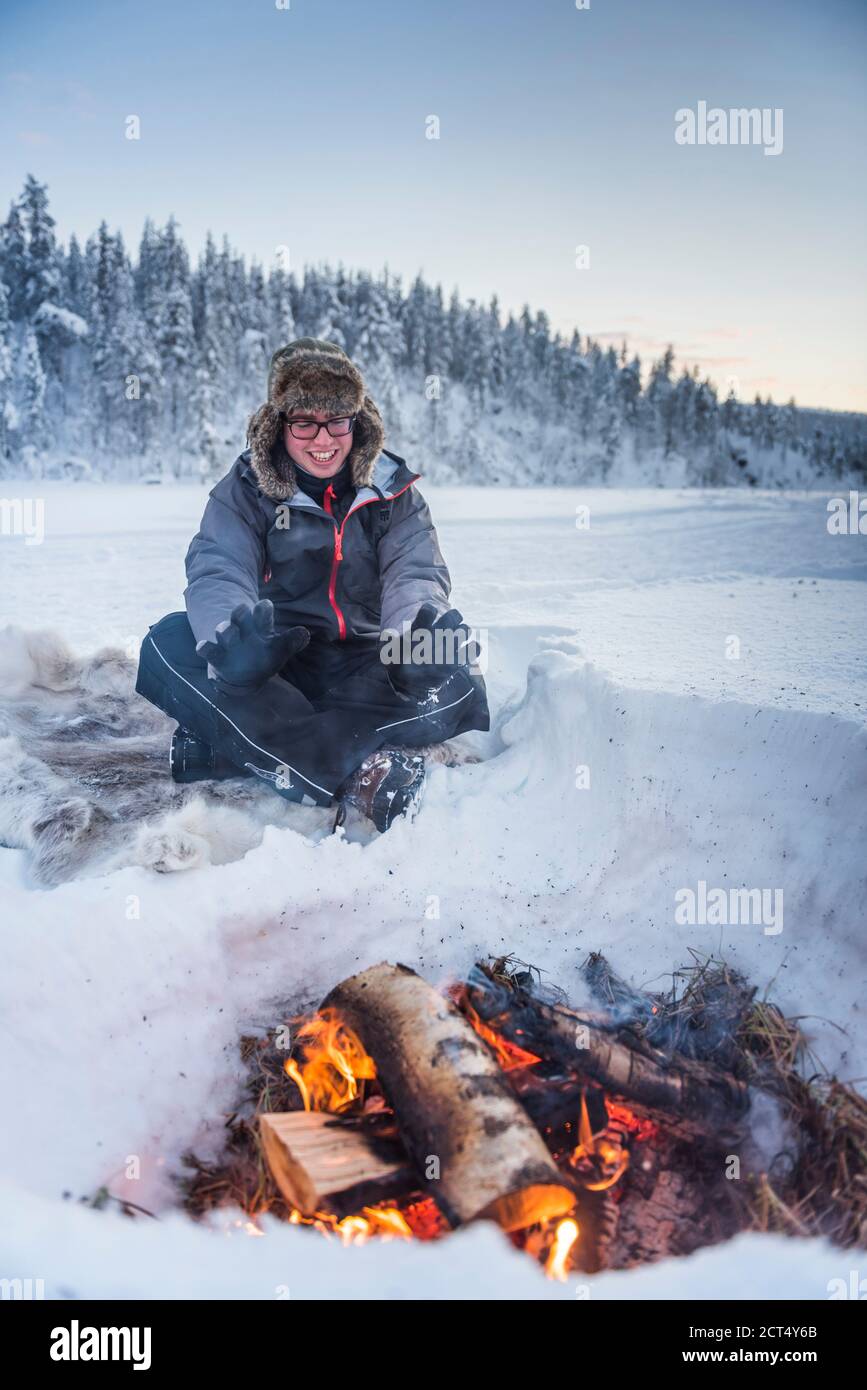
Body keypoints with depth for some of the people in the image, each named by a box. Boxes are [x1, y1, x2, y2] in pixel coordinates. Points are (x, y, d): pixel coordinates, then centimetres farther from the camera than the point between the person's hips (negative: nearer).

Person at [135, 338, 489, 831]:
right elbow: (217, 573, -16)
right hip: (275, 662, 0)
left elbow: (415, 571, -13)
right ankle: (364, 774, -42)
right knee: (169, 644, -29)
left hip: (365, 667, 1)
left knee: (456, 681, -28)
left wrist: (418, 630, -38)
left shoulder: (393, 490, 1)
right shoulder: (247, 489, -2)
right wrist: (230, 638, -40)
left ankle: (240, 748, -41)